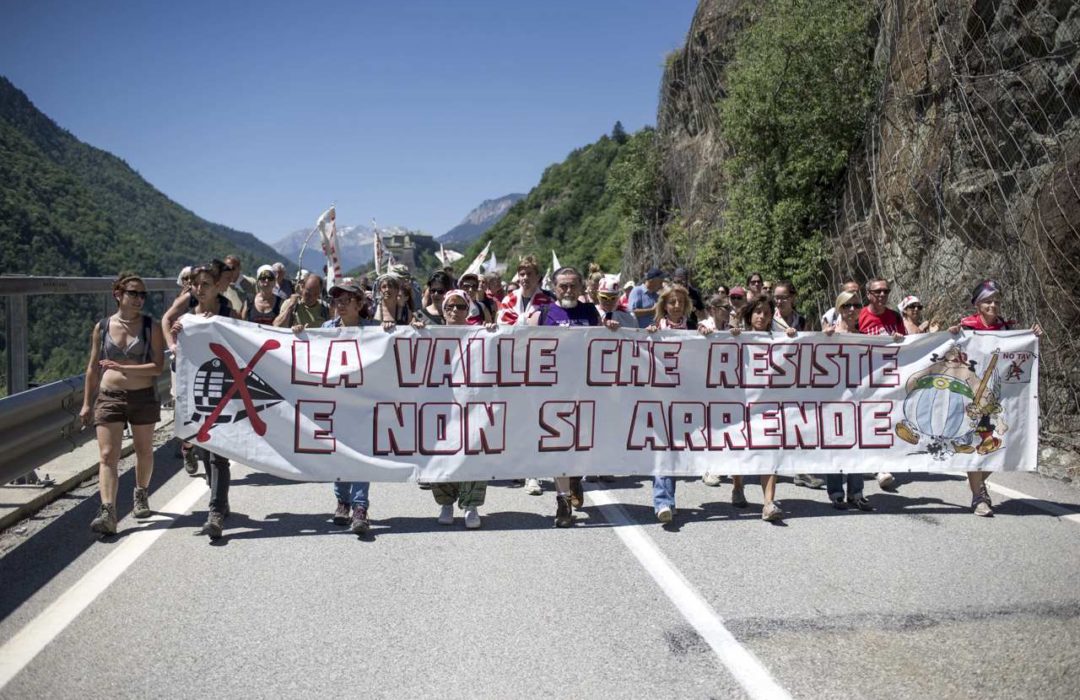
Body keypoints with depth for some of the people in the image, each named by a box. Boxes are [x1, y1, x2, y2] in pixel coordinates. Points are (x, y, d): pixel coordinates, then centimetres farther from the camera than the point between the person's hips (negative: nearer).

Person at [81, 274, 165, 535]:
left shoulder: (151, 327, -2)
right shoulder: (102, 327, 3)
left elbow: (158, 367, -9)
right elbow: (93, 368, 10)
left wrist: (123, 368, -20)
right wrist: (87, 403, 9)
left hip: (143, 397, 0)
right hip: (109, 397, 1)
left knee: (144, 452, 14)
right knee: (107, 456, -9)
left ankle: (141, 496, 37)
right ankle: (107, 513, -14)